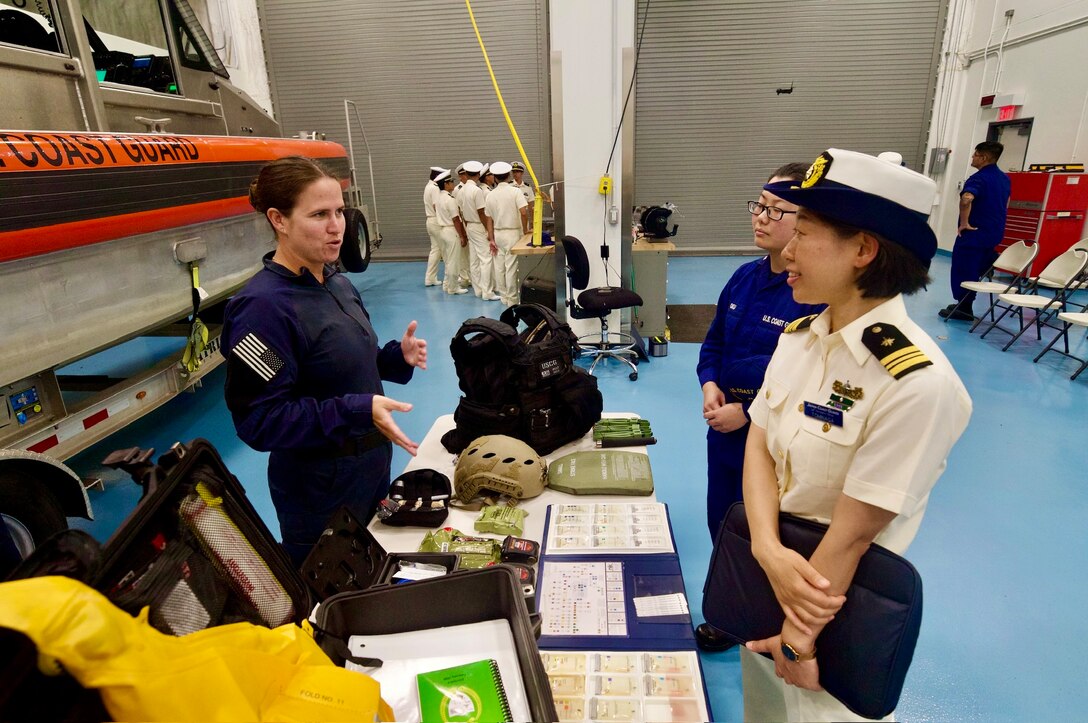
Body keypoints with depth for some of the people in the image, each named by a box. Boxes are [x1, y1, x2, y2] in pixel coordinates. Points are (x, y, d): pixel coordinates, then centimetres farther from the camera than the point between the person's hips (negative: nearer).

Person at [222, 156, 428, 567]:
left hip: (371, 470, 8)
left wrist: (399, 357, -5)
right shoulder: (263, 306, -23)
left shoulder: (337, 283, 2)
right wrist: (358, 411, -31)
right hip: (319, 490, -8)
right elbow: (259, 421, -24)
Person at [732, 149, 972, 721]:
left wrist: (797, 641, -14)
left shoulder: (915, 384, -28)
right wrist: (769, 550, -21)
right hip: (764, 579, 6)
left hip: (837, 603, -6)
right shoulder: (799, 336, -5)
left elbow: (853, 533, -24)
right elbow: (759, 444, -6)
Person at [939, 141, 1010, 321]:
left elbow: (966, 199, -38)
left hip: (974, 232, -8)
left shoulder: (979, 178, -18)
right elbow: (1005, 205, 23)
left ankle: (963, 309, 8)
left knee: (962, 270, 2)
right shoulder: (1004, 178, 11)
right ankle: (965, 305, 21)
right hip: (994, 232, 8)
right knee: (976, 269, 19)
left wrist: (964, 222, -26)